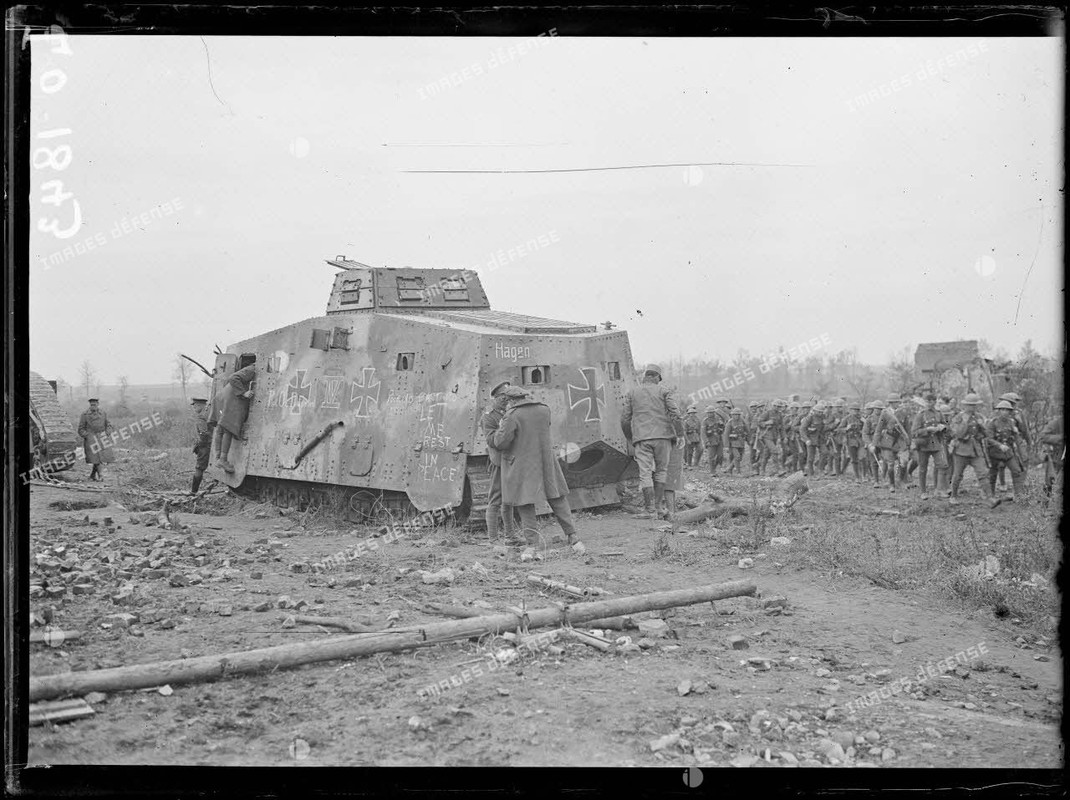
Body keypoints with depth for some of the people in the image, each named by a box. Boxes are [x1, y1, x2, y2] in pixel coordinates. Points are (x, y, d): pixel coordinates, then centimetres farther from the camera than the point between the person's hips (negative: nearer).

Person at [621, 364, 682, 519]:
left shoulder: (632, 392, 11)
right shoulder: (664, 391, 6)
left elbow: (625, 418, 10)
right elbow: (676, 413, -5)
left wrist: (630, 438, 22)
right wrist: (680, 434, 4)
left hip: (641, 438, 0)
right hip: (662, 436, 0)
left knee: (645, 473, -1)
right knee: (661, 471, 12)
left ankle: (649, 510, -6)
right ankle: (657, 507, 10)